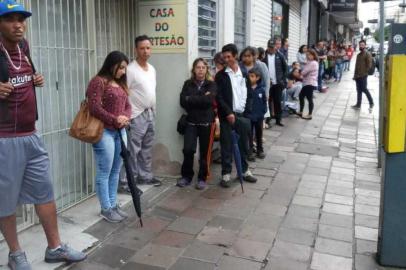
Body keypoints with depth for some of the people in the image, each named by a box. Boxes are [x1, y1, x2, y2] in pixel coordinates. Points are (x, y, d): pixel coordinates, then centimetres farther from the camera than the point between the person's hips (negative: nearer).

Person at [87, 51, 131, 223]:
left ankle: (113, 205, 23)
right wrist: (114, 119, -13)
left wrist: (125, 117, -5)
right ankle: (106, 209, 10)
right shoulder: (98, 82, -9)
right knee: (104, 173, 0)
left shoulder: (121, 84, 17)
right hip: (104, 132, -8)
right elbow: (95, 108, -17)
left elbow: (127, 106, 17)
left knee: (116, 171, 13)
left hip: (120, 132, 8)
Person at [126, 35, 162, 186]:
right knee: (133, 151, -4)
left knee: (147, 149, 16)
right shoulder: (130, 70, -13)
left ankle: (145, 176, 28)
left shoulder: (152, 69, 11)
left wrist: (153, 111, 16)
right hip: (136, 116, -7)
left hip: (150, 114, 8)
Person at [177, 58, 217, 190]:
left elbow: (208, 100, -15)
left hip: (206, 122, -1)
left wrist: (191, 99, -9)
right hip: (191, 122, 1)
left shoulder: (211, 85, 3)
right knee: (188, 149, -7)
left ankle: (202, 178, 20)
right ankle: (186, 176, 13)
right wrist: (201, 100, -10)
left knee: (204, 151, 5)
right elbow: (183, 101, -5)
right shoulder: (188, 84, 7)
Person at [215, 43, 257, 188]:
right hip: (227, 115, -3)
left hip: (242, 115, 3)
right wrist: (228, 113, -14)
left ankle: (244, 170, 26)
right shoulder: (220, 75, 0)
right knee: (226, 146, 0)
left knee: (244, 144, 11)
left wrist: (247, 111, -1)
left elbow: (249, 95, 10)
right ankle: (226, 173, 9)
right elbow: (219, 97, -6)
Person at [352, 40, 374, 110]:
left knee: (364, 89, -4)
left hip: (363, 76, -7)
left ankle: (371, 102, 12)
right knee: (359, 90, 8)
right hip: (357, 76, 7)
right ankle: (358, 105, 12)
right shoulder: (358, 55, 17)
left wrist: (364, 73, -14)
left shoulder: (367, 54, -7)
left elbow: (369, 65, -12)